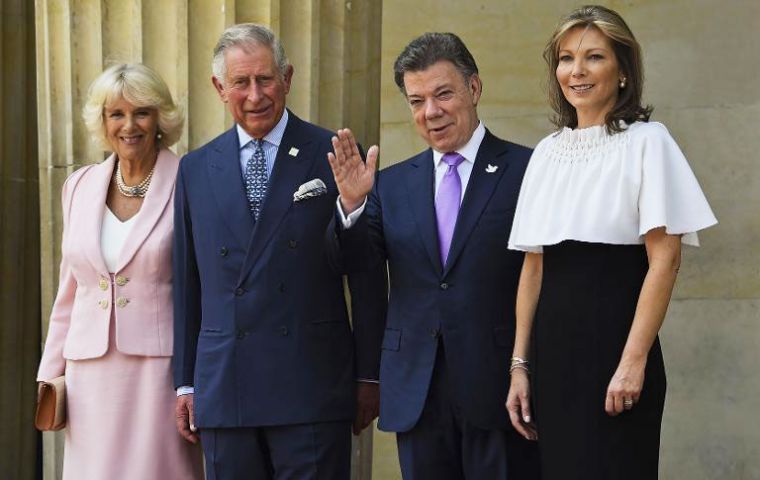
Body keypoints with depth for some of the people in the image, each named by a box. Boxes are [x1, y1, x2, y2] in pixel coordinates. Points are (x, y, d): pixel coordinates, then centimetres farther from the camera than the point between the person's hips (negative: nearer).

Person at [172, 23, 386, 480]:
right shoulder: (196, 170, 11)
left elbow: (368, 278, 2)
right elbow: (187, 283, 13)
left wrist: (369, 375, 0)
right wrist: (185, 382, 10)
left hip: (312, 387, -3)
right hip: (222, 387, 3)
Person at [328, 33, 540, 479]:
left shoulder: (527, 170, -2)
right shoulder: (394, 183, 12)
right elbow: (356, 259, 2)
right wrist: (352, 204, -17)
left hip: (499, 388, -4)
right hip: (417, 391, 4)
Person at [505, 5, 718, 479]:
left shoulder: (646, 141, -3)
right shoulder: (547, 152, 12)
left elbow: (665, 259, -10)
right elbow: (534, 267, 14)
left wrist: (633, 363, -16)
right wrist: (520, 364, 8)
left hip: (613, 345, -5)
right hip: (553, 350, 5)